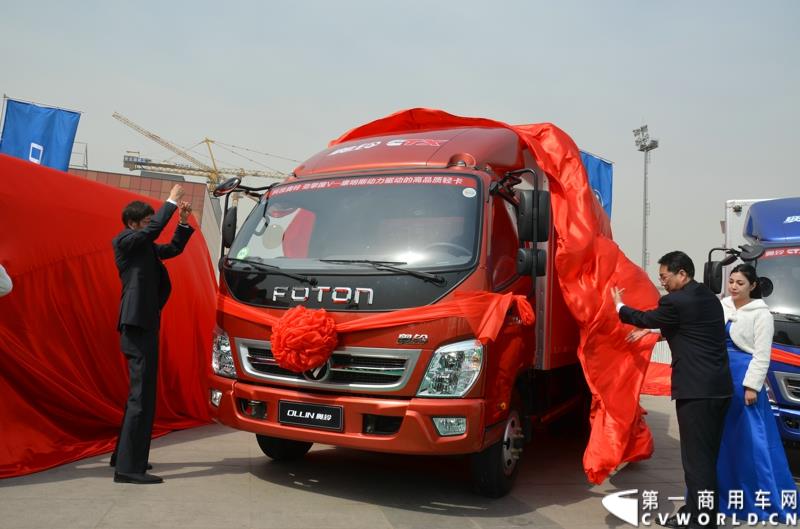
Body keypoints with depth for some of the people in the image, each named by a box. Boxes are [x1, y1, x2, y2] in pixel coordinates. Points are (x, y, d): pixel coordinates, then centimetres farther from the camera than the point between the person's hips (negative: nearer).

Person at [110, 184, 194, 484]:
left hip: (145, 324, 10)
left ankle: (123, 455, 29)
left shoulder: (144, 246, 17)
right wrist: (171, 201, -13)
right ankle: (128, 467, -8)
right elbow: (154, 230, -23)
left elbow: (173, 249, 24)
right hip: (137, 325, -10)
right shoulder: (124, 242, -8)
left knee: (140, 394, 18)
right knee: (141, 397, -11)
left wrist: (184, 222, 11)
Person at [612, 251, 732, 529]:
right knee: (707, 456, 16)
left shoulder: (675, 301, -12)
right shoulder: (709, 297, 14)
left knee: (697, 458, -4)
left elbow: (646, 319, 4)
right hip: (718, 387, 10)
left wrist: (620, 306, 20)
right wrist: (654, 331, 29)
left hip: (696, 390, -9)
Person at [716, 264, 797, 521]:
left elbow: (762, 354, -10)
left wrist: (752, 386, -15)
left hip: (744, 378, -6)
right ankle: (723, 492, 26)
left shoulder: (760, 314, -7)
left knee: (751, 439, -3)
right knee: (719, 437, 12)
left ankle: (765, 498, 8)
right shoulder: (721, 306, 9)